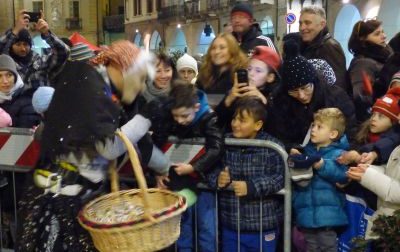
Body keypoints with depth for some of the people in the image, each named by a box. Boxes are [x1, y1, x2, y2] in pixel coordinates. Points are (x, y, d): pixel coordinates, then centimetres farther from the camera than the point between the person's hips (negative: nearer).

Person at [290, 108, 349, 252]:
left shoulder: (338, 154, -5)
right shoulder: (307, 151, 13)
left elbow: (342, 175, -24)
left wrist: (323, 166, -32)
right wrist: (294, 159, 0)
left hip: (327, 215, -6)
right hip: (307, 214, 6)